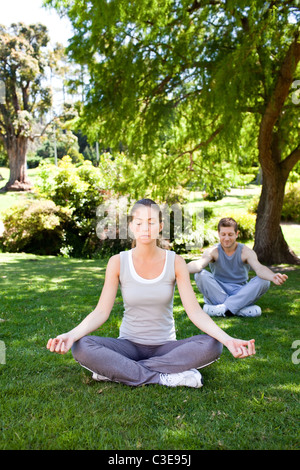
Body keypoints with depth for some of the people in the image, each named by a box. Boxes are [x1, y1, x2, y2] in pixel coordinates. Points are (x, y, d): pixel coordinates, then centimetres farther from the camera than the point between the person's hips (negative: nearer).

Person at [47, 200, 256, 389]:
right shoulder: (118, 262, -8)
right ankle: (166, 377, -24)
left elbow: (195, 311, -13)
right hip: (129, 345, -1)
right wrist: (72, 334, -31)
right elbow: (101, 312, -11)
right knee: (81, 347, -28)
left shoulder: (175, 262, -8)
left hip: (166, 346, 1)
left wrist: (228, 339, -29)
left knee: (211, 345, -28)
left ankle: (116, 370, -22)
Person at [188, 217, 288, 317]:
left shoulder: (246, 252, -7)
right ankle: (242, 309, -32)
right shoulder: (213, 251, -8)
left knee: (264, 281, -24)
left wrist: (273, 276, -50)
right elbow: (199, 264, -29)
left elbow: (259, 268, -26)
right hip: (218, 292, 0)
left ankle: (224, 308, -32)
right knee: (200, 274, -27)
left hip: (240, 293, 0)